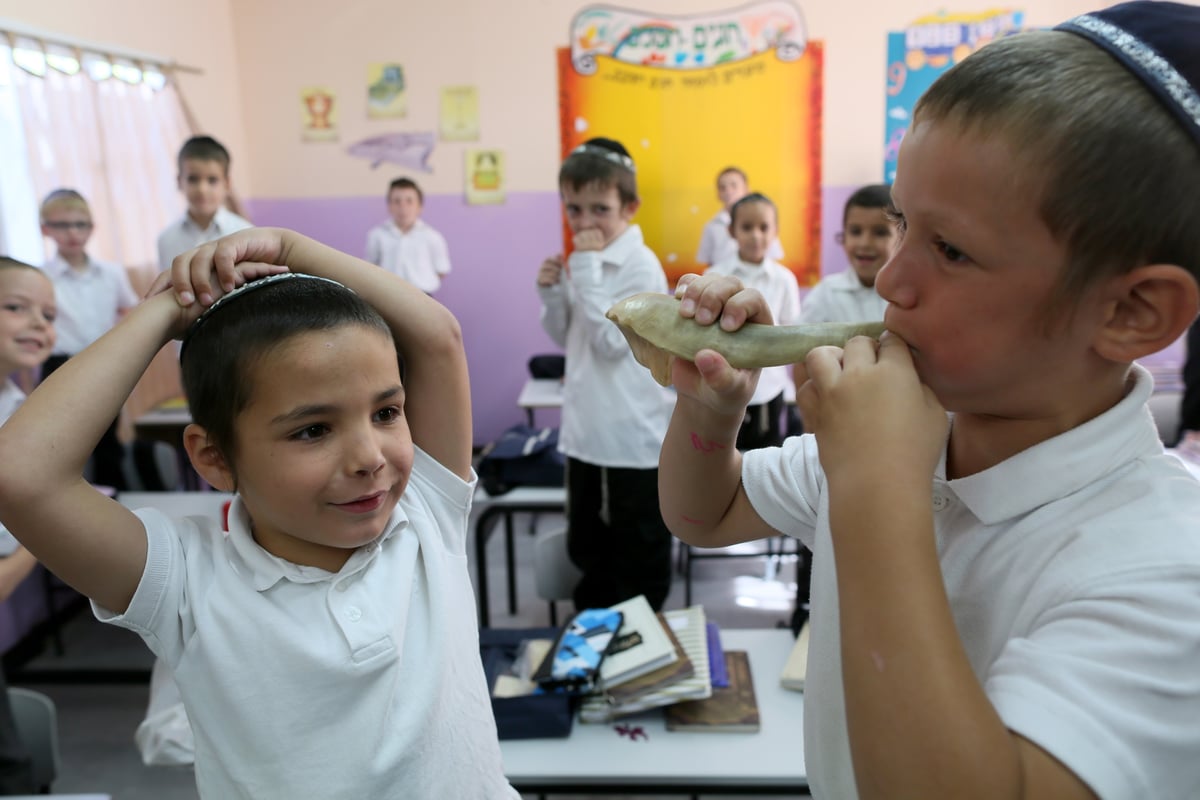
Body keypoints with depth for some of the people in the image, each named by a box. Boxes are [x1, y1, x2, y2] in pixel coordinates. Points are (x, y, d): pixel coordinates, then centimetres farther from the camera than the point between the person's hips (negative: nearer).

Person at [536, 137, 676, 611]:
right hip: (585, 430, 8)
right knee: (586, 549, 22)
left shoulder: (641, 265, -15)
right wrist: (551, 293, -4)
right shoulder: (586, 262, 7)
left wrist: (586, 269, -21)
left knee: (639, 560, 10)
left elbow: (611, 341, -22)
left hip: (634, 436, -8)